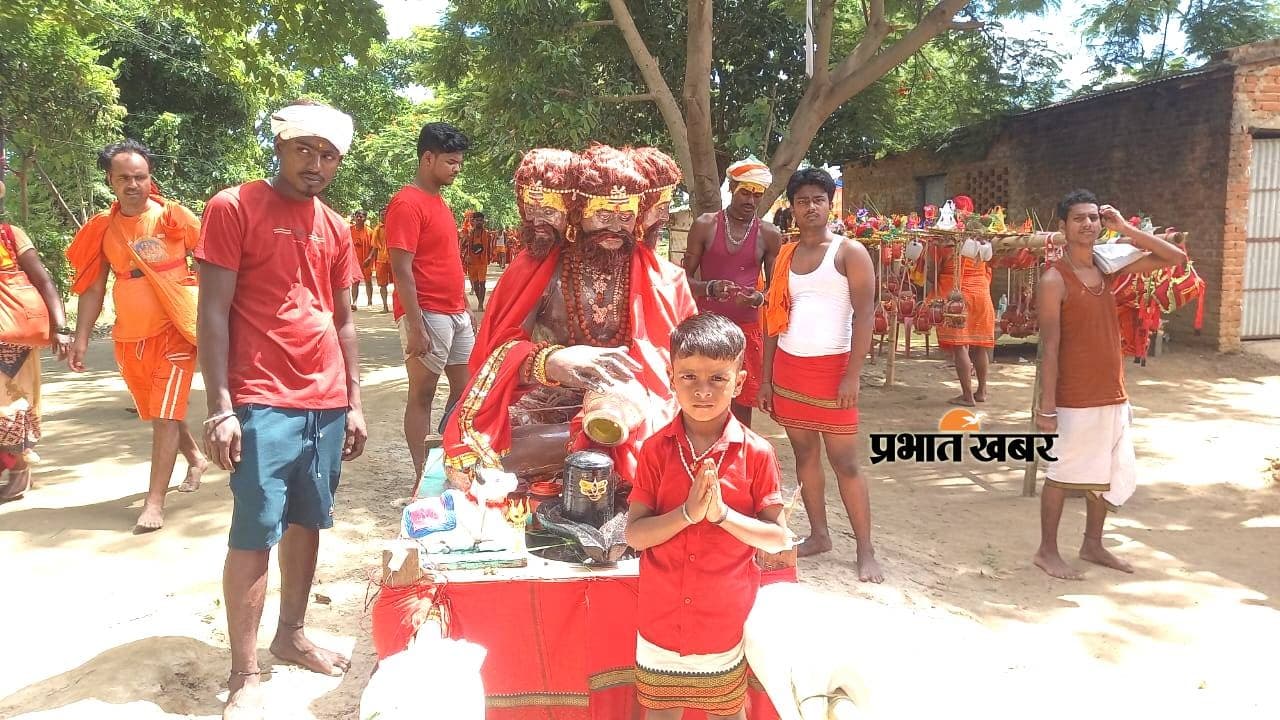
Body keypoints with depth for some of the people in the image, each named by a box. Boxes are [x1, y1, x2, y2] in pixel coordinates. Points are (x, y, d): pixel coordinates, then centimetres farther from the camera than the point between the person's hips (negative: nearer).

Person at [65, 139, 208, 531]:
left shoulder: (175, 217, -6)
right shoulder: (102, 228, 4)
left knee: (164, 414, -7)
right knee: (157, 412, 18)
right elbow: (93, 287, 9)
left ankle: (154, 502, -3)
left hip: (174, 329, -5)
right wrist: (81, 338, 4)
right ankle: (196, 459, 43)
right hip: (129, 336, 5)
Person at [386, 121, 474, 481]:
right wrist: (416, 326, -22)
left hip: (456, 314, 9)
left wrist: (465, 309, 19)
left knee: (466, 390, 12)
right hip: (428, 316, -9)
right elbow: (401, 269, -18)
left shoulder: (438, 201, 16)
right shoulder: (408, 203, -13)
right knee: (422, 395, 0)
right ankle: (423, 476, 8)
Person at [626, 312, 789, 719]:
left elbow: (778, 539, -10)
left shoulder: (755, 453, -12)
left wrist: (722, 513, -24)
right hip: (662, 615, 1)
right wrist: (688, 512, -26)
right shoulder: (656, 449, -8)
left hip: (725, 619, -1)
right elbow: (633, 535, -11)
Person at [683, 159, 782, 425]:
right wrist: (711, 288, -19)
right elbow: (684, 278, 2)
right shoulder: (705, 225, 0)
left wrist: (758, 298, -14)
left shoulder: (769, 235, 5)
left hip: (748, 329, 2)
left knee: (742, 408, 7)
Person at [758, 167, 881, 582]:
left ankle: (866, 551, 6)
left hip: (831, 368, -5)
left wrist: (852, 376, -17)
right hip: (787, 368, 5)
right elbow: (774, 318, 12)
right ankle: (819, 535, 24)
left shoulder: (849, 252, -4)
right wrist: (766, 378, 7)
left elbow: (864, 315, -10)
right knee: (804, 455, 11)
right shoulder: (785, 256, 12)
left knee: (845, 462, -2)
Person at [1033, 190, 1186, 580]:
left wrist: (1124, 228, 0)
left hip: (1114, 397, 7)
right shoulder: (1054, 280, -12)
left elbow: (1175, 258, 9)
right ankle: (1047, 551, 19)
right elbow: (1049, 348, -16)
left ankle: (1092, 545, 33)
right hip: (1076, 402, -7)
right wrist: (1046, 407, -18)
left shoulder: (1108, 267, 7)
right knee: (1063, 476, 4)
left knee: (1111, 476, 16)